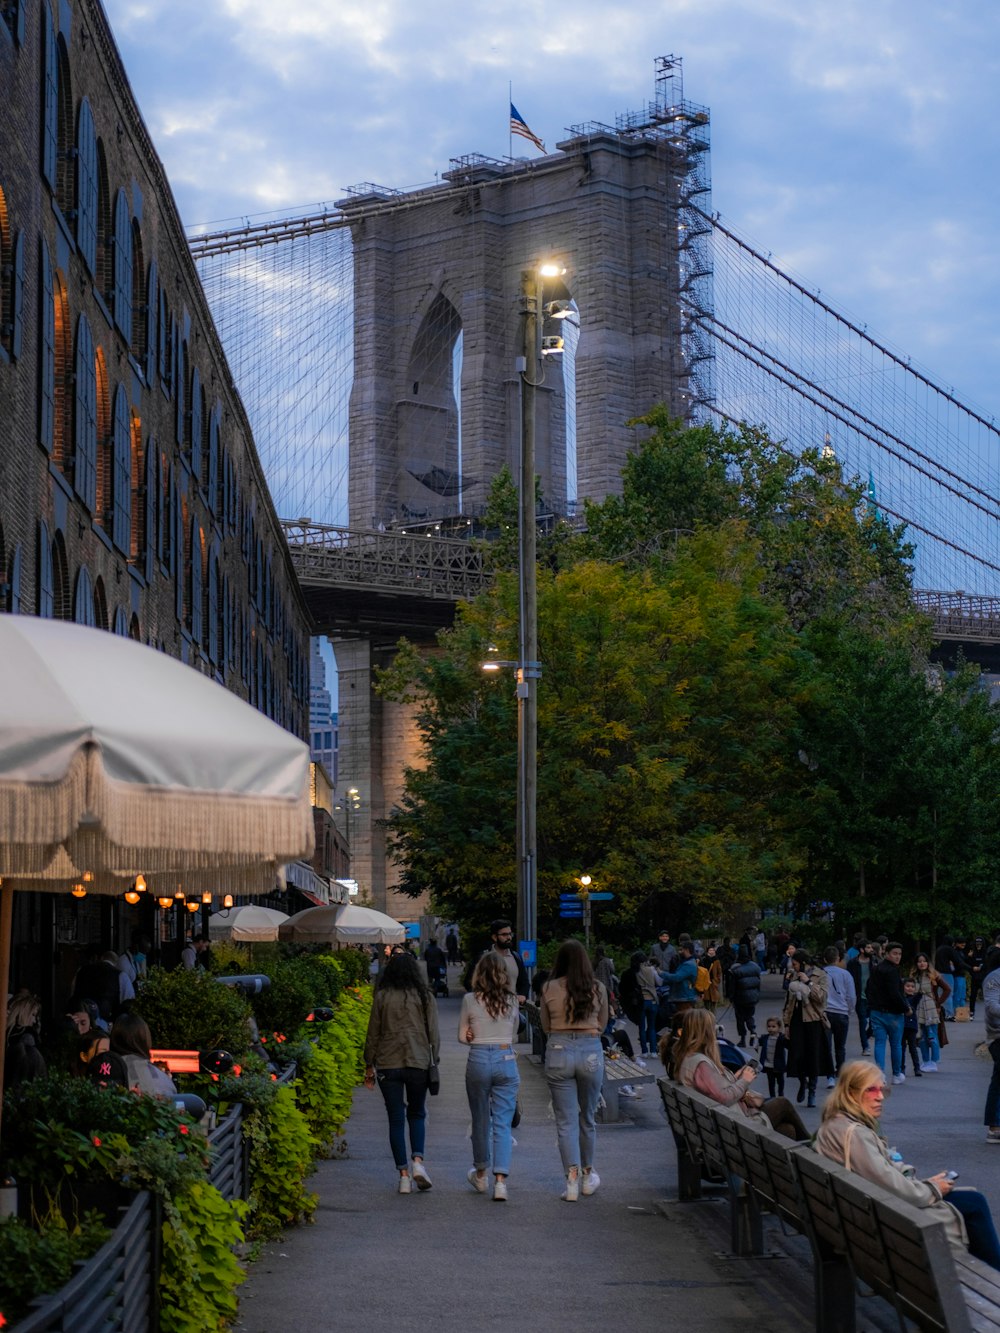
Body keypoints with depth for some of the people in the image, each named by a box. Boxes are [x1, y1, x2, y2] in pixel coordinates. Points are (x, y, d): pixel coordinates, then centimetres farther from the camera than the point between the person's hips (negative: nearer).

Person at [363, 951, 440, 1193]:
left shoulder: (382, 997, -2)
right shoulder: (424, 997, 0)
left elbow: (373, 1034, 2)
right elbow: (433, 1034, 1)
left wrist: (369, 1066, 10)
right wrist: (434, 1062, 12)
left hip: (388, 1064, 0)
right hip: (418, 1064, 1)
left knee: (396, 1119, 6)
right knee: (417, 1114, 17)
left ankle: (403, 1173, 2)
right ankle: (418, 1160, -4)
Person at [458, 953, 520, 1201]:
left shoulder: (470, 1000, -3)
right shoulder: (511, 1001, 2)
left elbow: (463, 1036, 3)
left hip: (478, 1060, -1)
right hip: (506, 1060, 1)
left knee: (480, 1120, 16)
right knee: (503, 1123, 0)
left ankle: (480, 1175, 32)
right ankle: (500, 1180, -12)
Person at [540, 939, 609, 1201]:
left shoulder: (550, 989, -3)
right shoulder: (598, 988, 0)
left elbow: (545, 1026, 8)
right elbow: (602, 1024, 11)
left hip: (559, 1051, -1)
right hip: (591, 1052, 1)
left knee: (565, 1121, 3)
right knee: (587, 1118, 17)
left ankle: (572, 1178, -8)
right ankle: (588, 1174, 31)